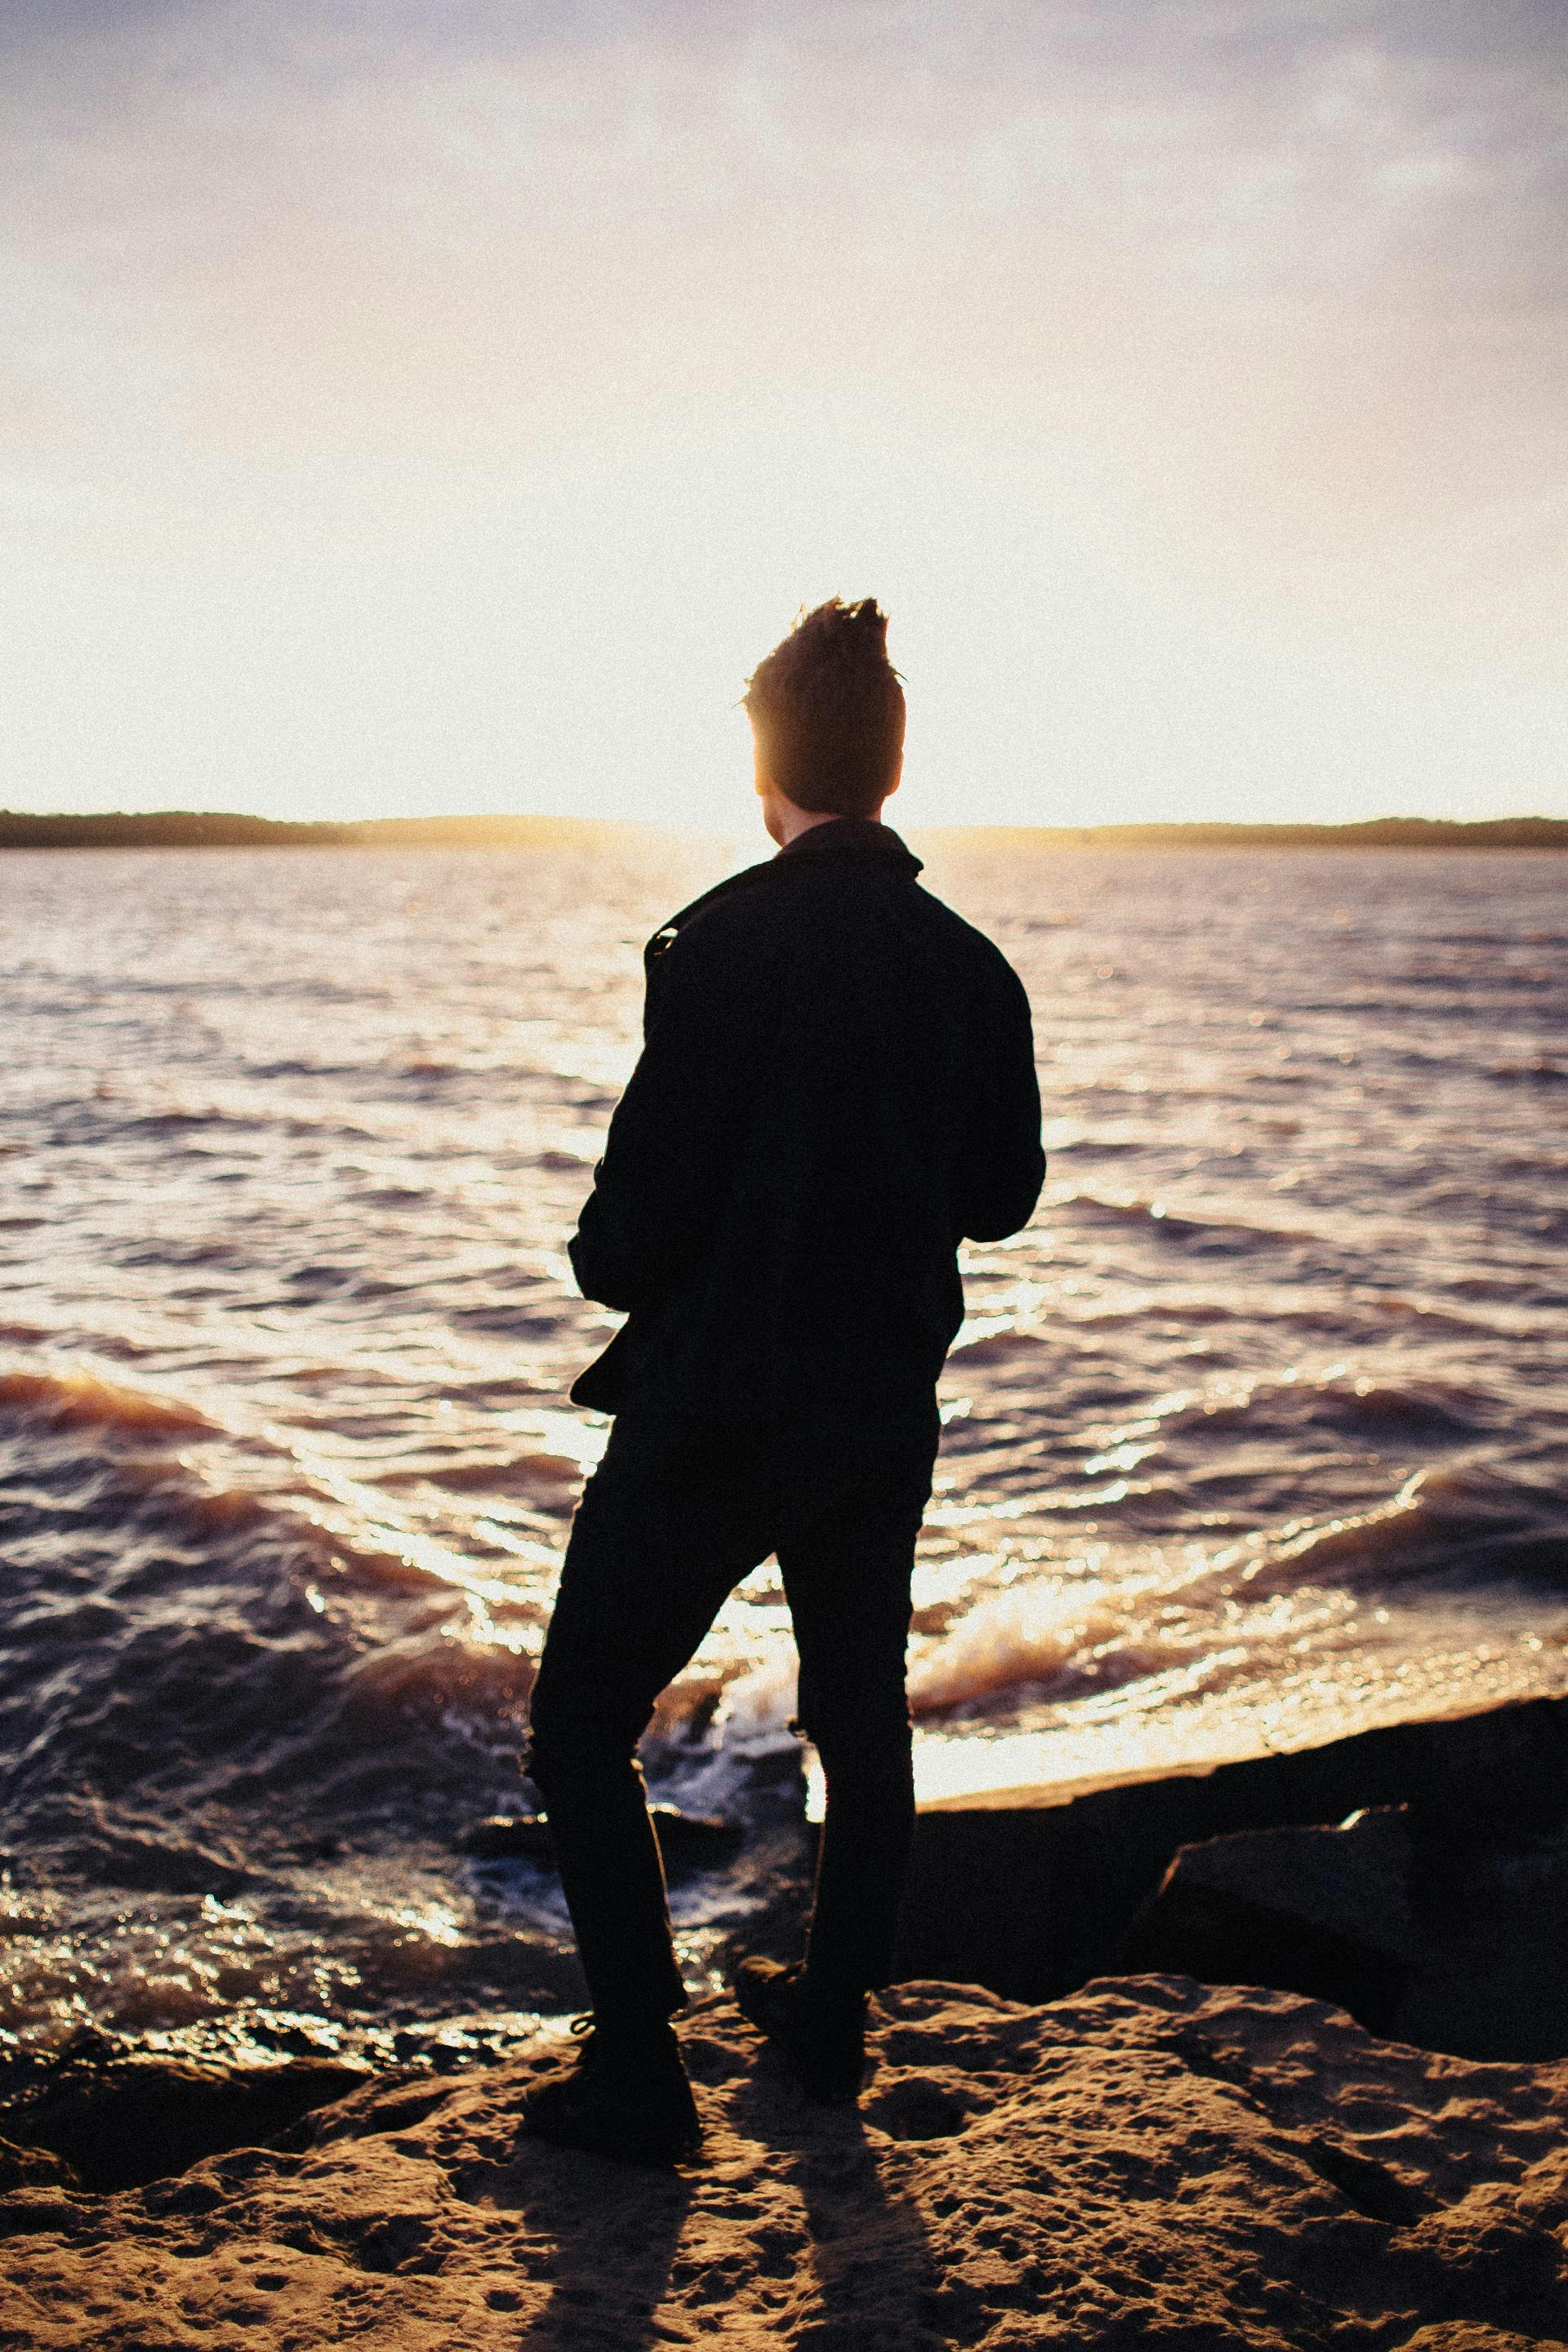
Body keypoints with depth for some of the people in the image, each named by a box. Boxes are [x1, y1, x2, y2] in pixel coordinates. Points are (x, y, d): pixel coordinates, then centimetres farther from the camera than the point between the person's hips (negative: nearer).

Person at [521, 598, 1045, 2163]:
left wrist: (609, 1262, 3)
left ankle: (639, 2078, 12)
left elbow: (646, 1208, -19)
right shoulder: (971, 966, 0)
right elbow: (1002, 1197, 8)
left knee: (582, 1733, 8)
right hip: (887, 1413, 6)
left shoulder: (722, 945, -18)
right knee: (862, 1719, 22)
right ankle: (831, 2020, 38)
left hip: (715, 1415, -6)